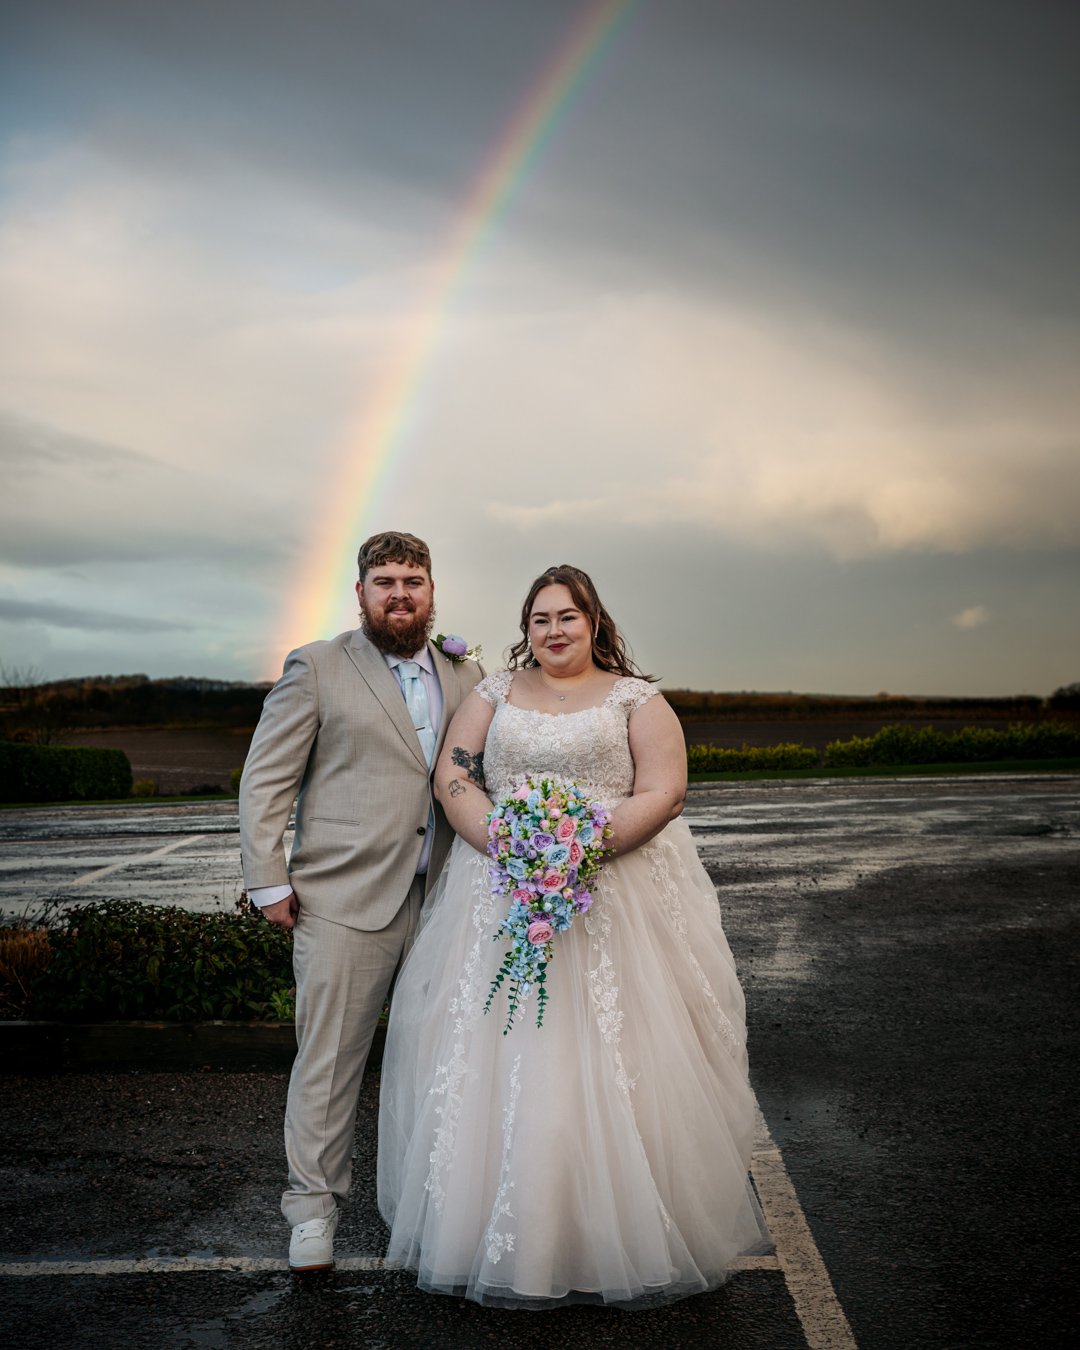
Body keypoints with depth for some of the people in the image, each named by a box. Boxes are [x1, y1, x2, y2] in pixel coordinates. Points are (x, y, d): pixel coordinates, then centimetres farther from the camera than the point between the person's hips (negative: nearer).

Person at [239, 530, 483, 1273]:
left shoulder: (467, 675, 12)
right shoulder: (317, 668, 1)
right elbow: (266, 779, 0)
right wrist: (270, 880, -5)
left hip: (446, 900, 4)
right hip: (345, 901, -3)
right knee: (329, 1057, 4)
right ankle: (315, 1202, 20)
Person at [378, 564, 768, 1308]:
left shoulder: (637, 699, 5)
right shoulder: (494, 693, 13)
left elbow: (663, 793, -5)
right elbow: (453, 776, 5)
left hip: (618, 896, -2)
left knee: (611, 1064, -1)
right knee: (499, 1061, 2)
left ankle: (624, 1233, 13)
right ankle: (507, 1228, 15)